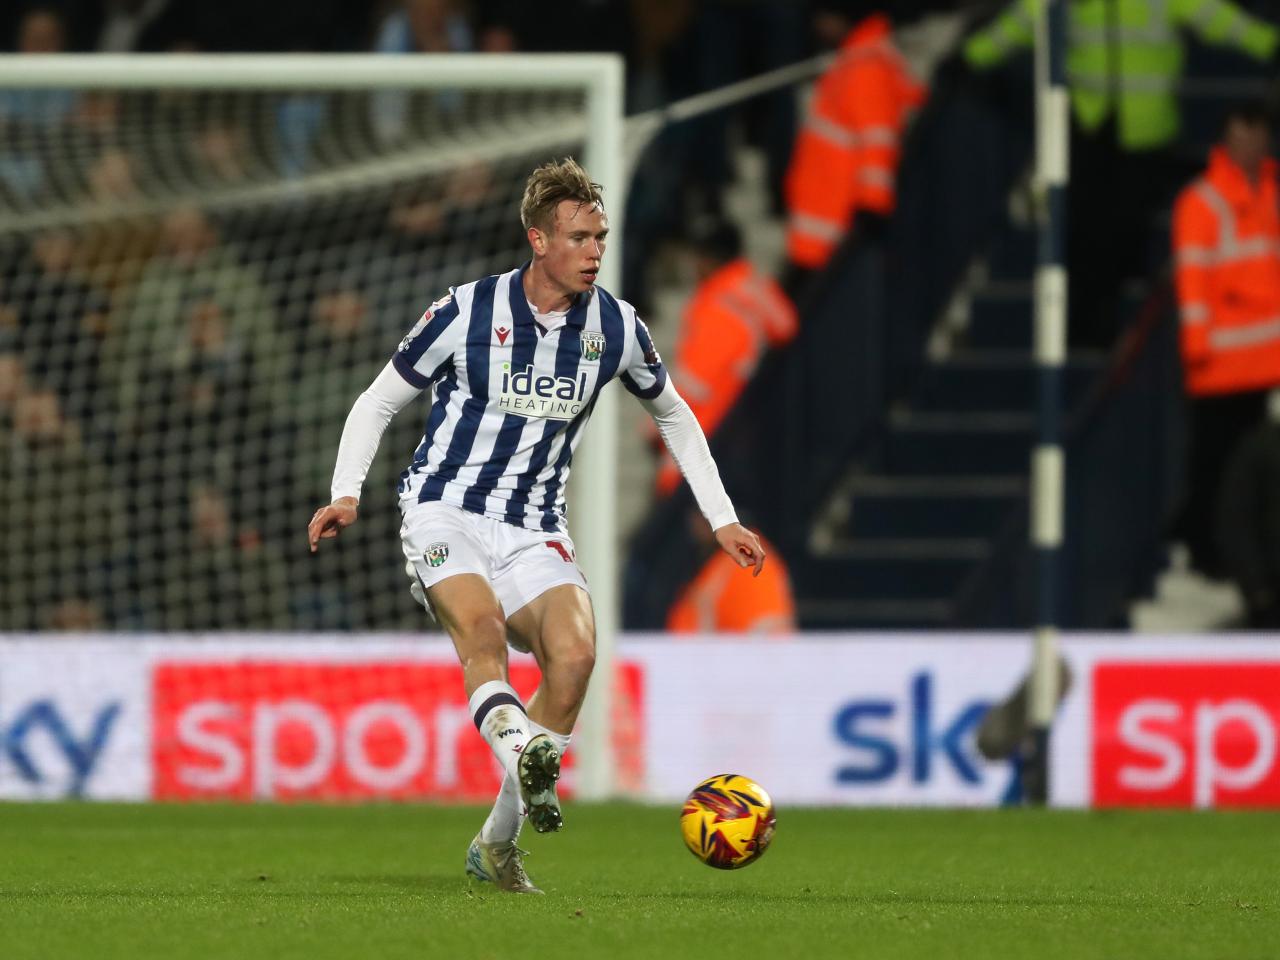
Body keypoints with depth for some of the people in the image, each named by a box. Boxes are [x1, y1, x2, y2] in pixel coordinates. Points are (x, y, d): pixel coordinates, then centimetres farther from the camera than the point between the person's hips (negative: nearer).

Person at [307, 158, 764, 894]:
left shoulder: (616, 328, 2)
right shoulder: (467, 314, -7)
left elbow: (674, 417, 21)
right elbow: (379, 403, 4)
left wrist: (723, 520, 17)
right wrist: (347, 493, -11)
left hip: (534, 530, 3)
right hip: (446, 512, -3)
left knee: (575, 652, -21)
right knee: (481, 621, -34)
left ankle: (498, 841, -10)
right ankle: (525, 756, -55)